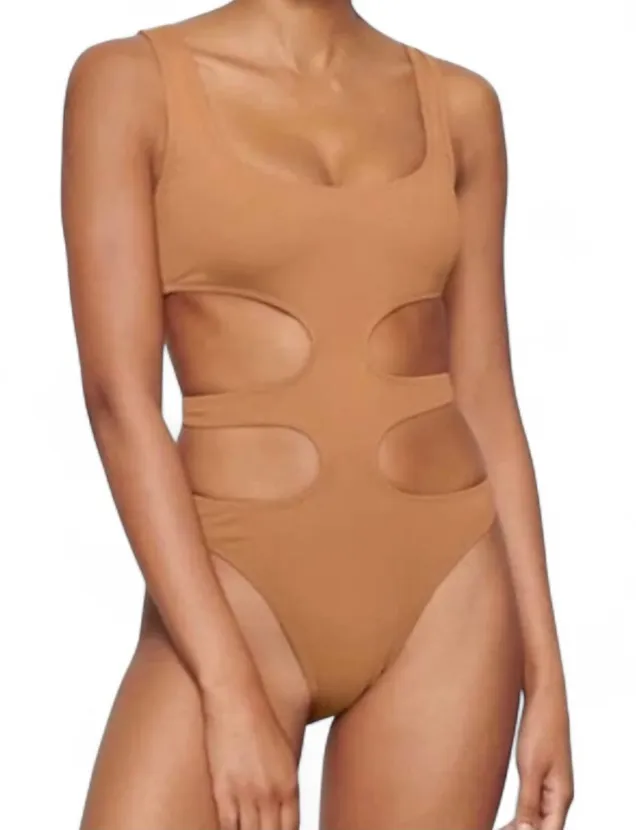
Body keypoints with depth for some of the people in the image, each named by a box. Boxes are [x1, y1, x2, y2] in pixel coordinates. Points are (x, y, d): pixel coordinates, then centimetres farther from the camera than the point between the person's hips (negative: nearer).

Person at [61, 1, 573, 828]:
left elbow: (486, 395, 8)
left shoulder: (460, 105, 7)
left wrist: (544, 673, 5)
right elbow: (118, 395, -10)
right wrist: (231, 691, -16)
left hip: (446, 591, 3)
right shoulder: (130, 82, -3)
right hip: (233, 590, -2)